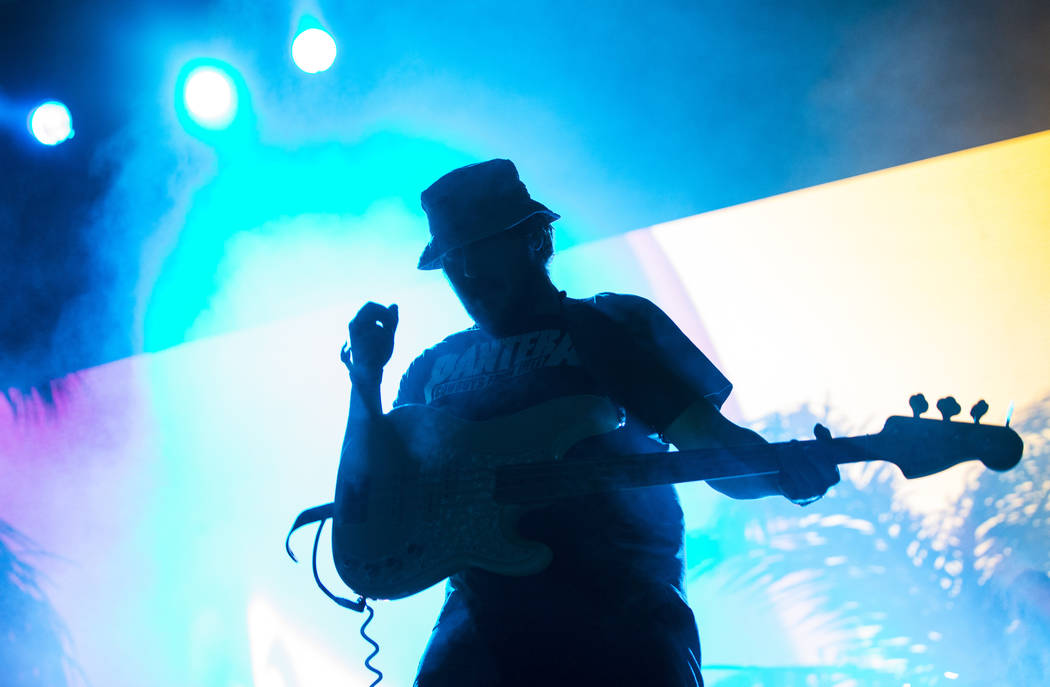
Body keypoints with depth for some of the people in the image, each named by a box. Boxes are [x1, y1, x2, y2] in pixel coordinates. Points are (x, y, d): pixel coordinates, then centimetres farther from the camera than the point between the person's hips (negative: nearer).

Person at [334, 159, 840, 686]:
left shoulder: (616, 324, 14)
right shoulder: (433, 370, 21)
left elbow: (716, 446, 5)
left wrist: (784, 470, -17)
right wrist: (366, 379, 6)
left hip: (626, 611, -2)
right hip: (484, 617, 2)